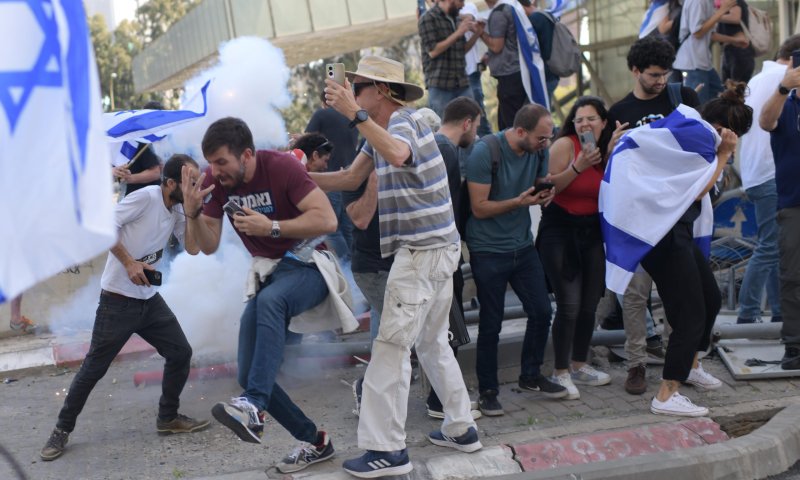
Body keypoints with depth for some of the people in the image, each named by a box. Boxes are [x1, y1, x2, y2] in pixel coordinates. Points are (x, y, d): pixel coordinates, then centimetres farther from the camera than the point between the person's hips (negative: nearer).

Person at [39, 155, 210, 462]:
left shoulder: (176, 211, 6)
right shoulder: (146, 197, -17)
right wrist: (129, 262, -22)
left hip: (150, 299, 7)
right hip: (118, 300, -7)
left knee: (181, 353, 4)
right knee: (95, 367, 2)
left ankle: (168, 419, 20)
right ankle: (63, 430, 19)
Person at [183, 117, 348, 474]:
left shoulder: (281, 166, -19)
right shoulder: (215, 180, -3)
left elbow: (327, 220, -25)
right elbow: (208, 247, -2)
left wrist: (270, 226, -29)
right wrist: (193, 213, -20)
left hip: (307, 263, -6)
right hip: (267, 271, 7)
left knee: (270, 301, -41)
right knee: (249, 375, -1)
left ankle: (253, 407, -45)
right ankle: (314, 441, 13)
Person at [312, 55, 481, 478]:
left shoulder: (405, 120, -11)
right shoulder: (383, 129, 17)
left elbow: (397, 154, -35)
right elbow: (351, 178, 13)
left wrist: (355, 114, -36)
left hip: (422, 249, -10)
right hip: (439, 247, 10)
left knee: (392, 346, -8)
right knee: (433, 342, 17)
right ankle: (461, 429, 25)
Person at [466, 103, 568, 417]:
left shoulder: (538, 149, -1)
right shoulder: (485, 152, -19)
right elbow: (479, 208, -17)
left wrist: (545, 195, -10)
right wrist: (519, 201, -28)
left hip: (523, 245, 6)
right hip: (488, 250, -6)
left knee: (542, 311, 7)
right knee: (491, 323, 2)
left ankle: (530, 376, 28)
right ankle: (487, 391, 17)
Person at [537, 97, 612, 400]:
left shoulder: (606, 151, 8)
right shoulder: (564, 145, -11)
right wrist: (578, 166, -25)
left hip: (592, 232, 7)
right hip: (560, 231, -7)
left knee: (589, 304, 11)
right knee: (569, 305, -10)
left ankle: (579, 366, 27)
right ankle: (560, 373, 4)